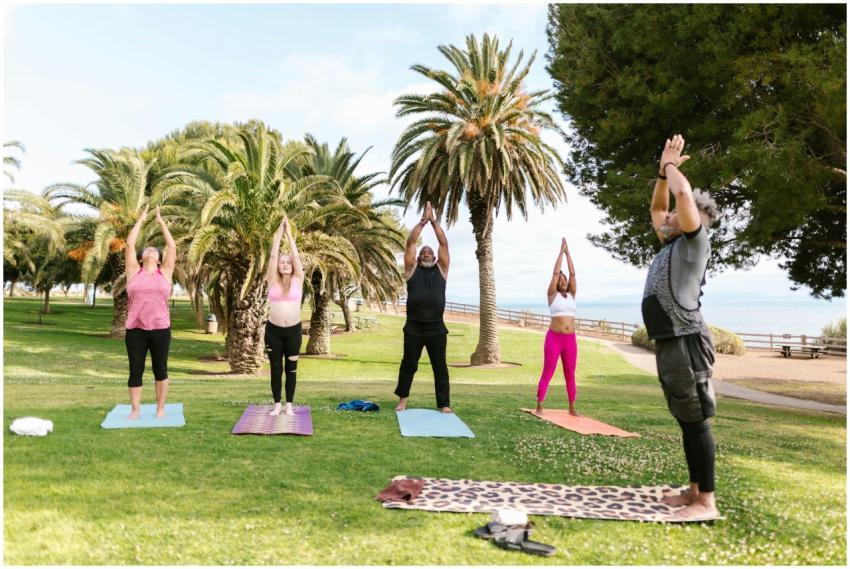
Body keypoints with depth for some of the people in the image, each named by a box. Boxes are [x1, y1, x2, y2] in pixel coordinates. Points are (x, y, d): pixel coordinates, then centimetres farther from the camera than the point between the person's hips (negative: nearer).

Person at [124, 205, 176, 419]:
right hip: (135, 329, 0)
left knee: (160, 369, 8)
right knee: (135, 370, 5)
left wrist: (161, 221, 13)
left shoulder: (164, 273, 7)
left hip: (160, 329, 0)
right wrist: (141, 219, 13)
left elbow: (172, 246, 7)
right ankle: (134, 410, 16)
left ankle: (160, 408, 18)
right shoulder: (134, 273, 8)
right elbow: (129, 244, 7)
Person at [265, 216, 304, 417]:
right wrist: (279, 232, -3)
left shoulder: (297, 280, 2)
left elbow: (296, 255, -3)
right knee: (276, 368, 7)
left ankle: (289, 405, 16)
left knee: (291, 369, 7)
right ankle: (277, 404, 17)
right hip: (273, 329, 0)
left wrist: (289, 233, -2)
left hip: (293, 330, 0)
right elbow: (273, 255, -2)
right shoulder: (272, 280, 3)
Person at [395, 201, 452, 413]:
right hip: (414, 328, 0)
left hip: (436, 329, 1)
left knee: (440, 367, 5)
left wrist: (434, 221, 3)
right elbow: (410, 242, 2)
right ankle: (403, 399, 25)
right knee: (408, 365, 10)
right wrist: (423, 221, 1)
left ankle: (443, 403, 12)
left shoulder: (441, 269, 11)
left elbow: (444, 244, 4)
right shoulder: (412, 269, 9)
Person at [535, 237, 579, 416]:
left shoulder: (571, 295, 12)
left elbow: (573, 274, 7)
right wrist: (561, 251, 2)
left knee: (570, 375, 9)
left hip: (570, 340, 4)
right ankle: (539, 407, 4)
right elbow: (555, 272, -3)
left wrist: (568, 252, 7)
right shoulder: (552, 294, 2)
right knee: (547, 373, -2)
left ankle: (572, 408, 17)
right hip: (554, 338, -4)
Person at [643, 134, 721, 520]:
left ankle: (706, 501, 1)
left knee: (697, 421, -5)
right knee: (686, 421, 14)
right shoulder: (672, 244, 18)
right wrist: (664, 168, 22)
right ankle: (695, 489, 23)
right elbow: (656, 207, 31)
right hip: (668, 343, 9)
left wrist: (672, 164, 0)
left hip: (686, 342, -9)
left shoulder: (695, 241, -4)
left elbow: (684, 194, -18)